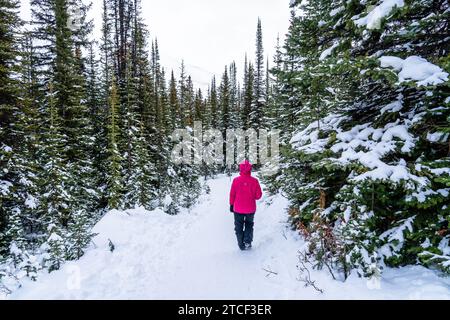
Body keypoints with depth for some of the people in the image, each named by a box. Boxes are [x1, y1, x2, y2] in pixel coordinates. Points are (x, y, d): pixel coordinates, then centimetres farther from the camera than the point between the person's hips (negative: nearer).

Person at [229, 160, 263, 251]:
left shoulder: (236, 180, -13)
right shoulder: (254, 181, -12)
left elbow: (232, 194, -5)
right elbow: (258, 196, -7)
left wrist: (231, 205, 8)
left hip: (238, 209, 0)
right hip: (250, 209, 1)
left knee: (239, 227, 15)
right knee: (249, 225, 22)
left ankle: (241, 245, 17)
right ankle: (248, 242, 10)